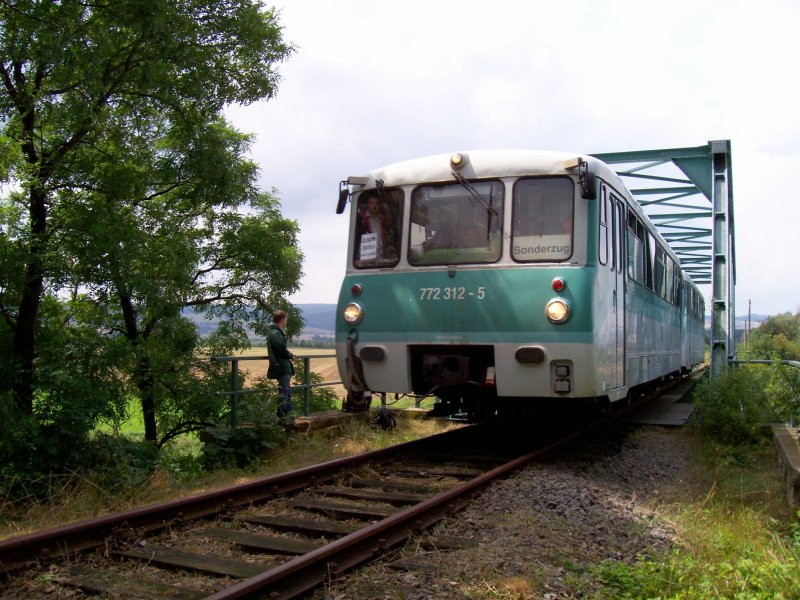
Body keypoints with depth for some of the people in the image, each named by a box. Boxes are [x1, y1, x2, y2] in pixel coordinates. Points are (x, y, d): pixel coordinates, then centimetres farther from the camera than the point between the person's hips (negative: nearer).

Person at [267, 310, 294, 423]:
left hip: (283, 367, 11)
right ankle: (282, 416, -1)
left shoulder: (275, 332, 15)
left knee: (287, 391, 17)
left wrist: (288, 354, 5)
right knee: (283, 391, -6)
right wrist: (290, 355, -6)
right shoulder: (276, 333, -18)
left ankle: (287, 414, 25)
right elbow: (282, 350, -23)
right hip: (281, 366, -11)